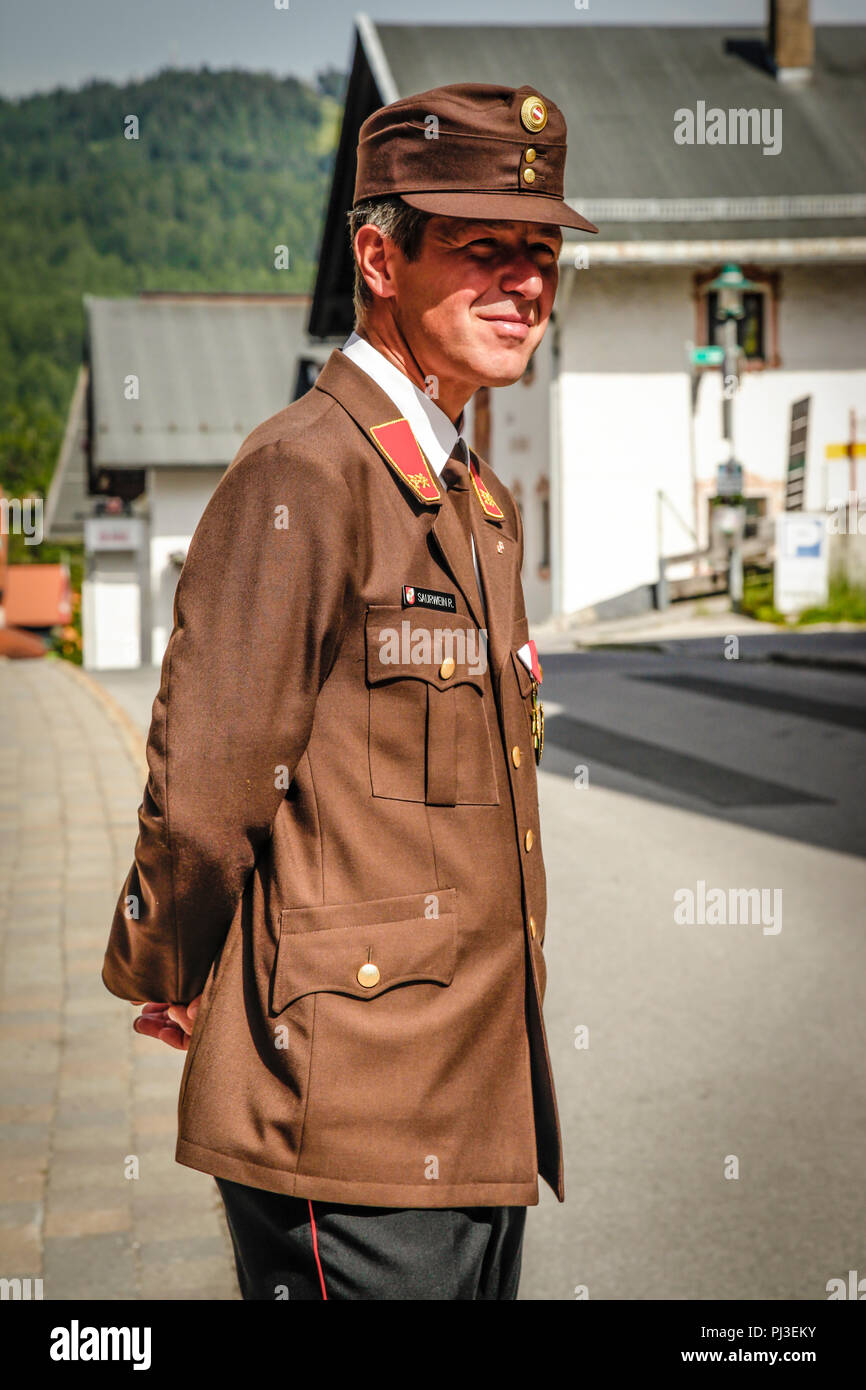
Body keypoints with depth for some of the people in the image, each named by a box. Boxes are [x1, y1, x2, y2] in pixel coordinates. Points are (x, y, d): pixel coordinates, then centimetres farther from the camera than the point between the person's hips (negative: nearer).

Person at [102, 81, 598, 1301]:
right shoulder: (303, 477, -15)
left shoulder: (481, 504, 15)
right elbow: (204, 788, -17)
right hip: (348, 1119, -9)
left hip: (475, 1107, 9)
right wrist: (167, 981, -1)